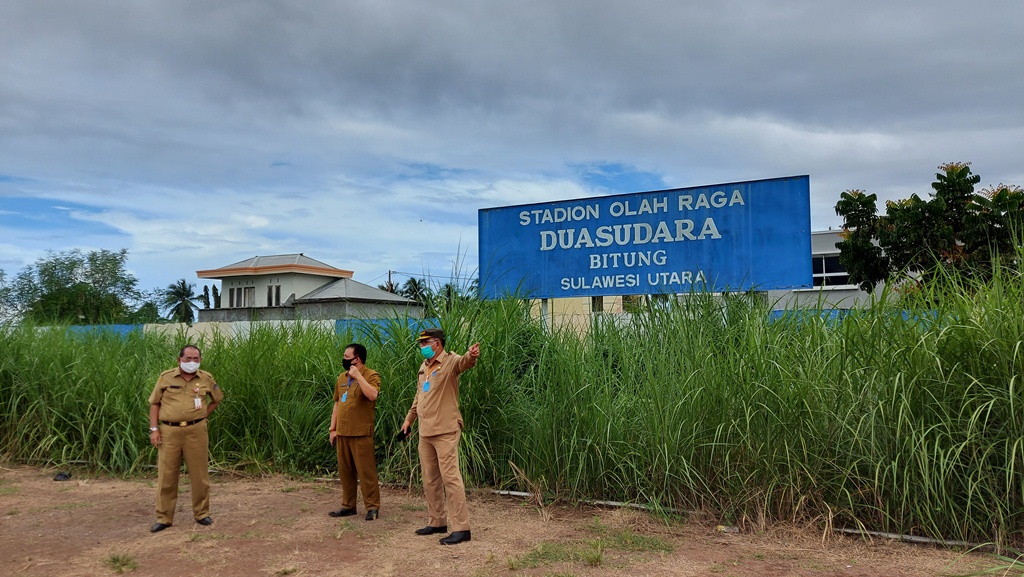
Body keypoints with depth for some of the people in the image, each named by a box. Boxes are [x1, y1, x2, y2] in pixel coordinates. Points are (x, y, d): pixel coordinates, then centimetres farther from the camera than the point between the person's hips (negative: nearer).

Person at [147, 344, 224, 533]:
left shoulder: (206, 379, 4)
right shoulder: (166, 377, 1)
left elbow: (217, 398, 20)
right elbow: (154, 403, 5)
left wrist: (204, 415, 8)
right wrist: (154, 429, -2)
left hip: (196, 431, 1)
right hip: (169, 431, 0)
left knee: (199, 474, 6)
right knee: (166, 475, 4)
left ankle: (202, 513, 19)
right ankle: (164, 518, 14)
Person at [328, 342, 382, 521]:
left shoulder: (371, 375, -7)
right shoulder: (342, 378, 15)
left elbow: (372, 395, -27)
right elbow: (337, 404, 19)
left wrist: (357, 375, -21)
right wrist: (333, 428, 14)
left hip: (361, 433, -7)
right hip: (342, 432, 7)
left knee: (366, 471, -4)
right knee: (345, 471, 12)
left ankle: (372, 507, 4)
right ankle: (348, 505, 23)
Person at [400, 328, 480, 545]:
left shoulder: (450, 362, -11)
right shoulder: (424, 367, 14)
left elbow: (464, 362, -36)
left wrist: (471, 356, -58)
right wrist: (409, 419, 28)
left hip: (445, 431, -9)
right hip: (425, 432, 9)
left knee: (450, 477, -9)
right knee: (430, 480, 15)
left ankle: (461, 528, -4)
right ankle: (437, 522, 28)